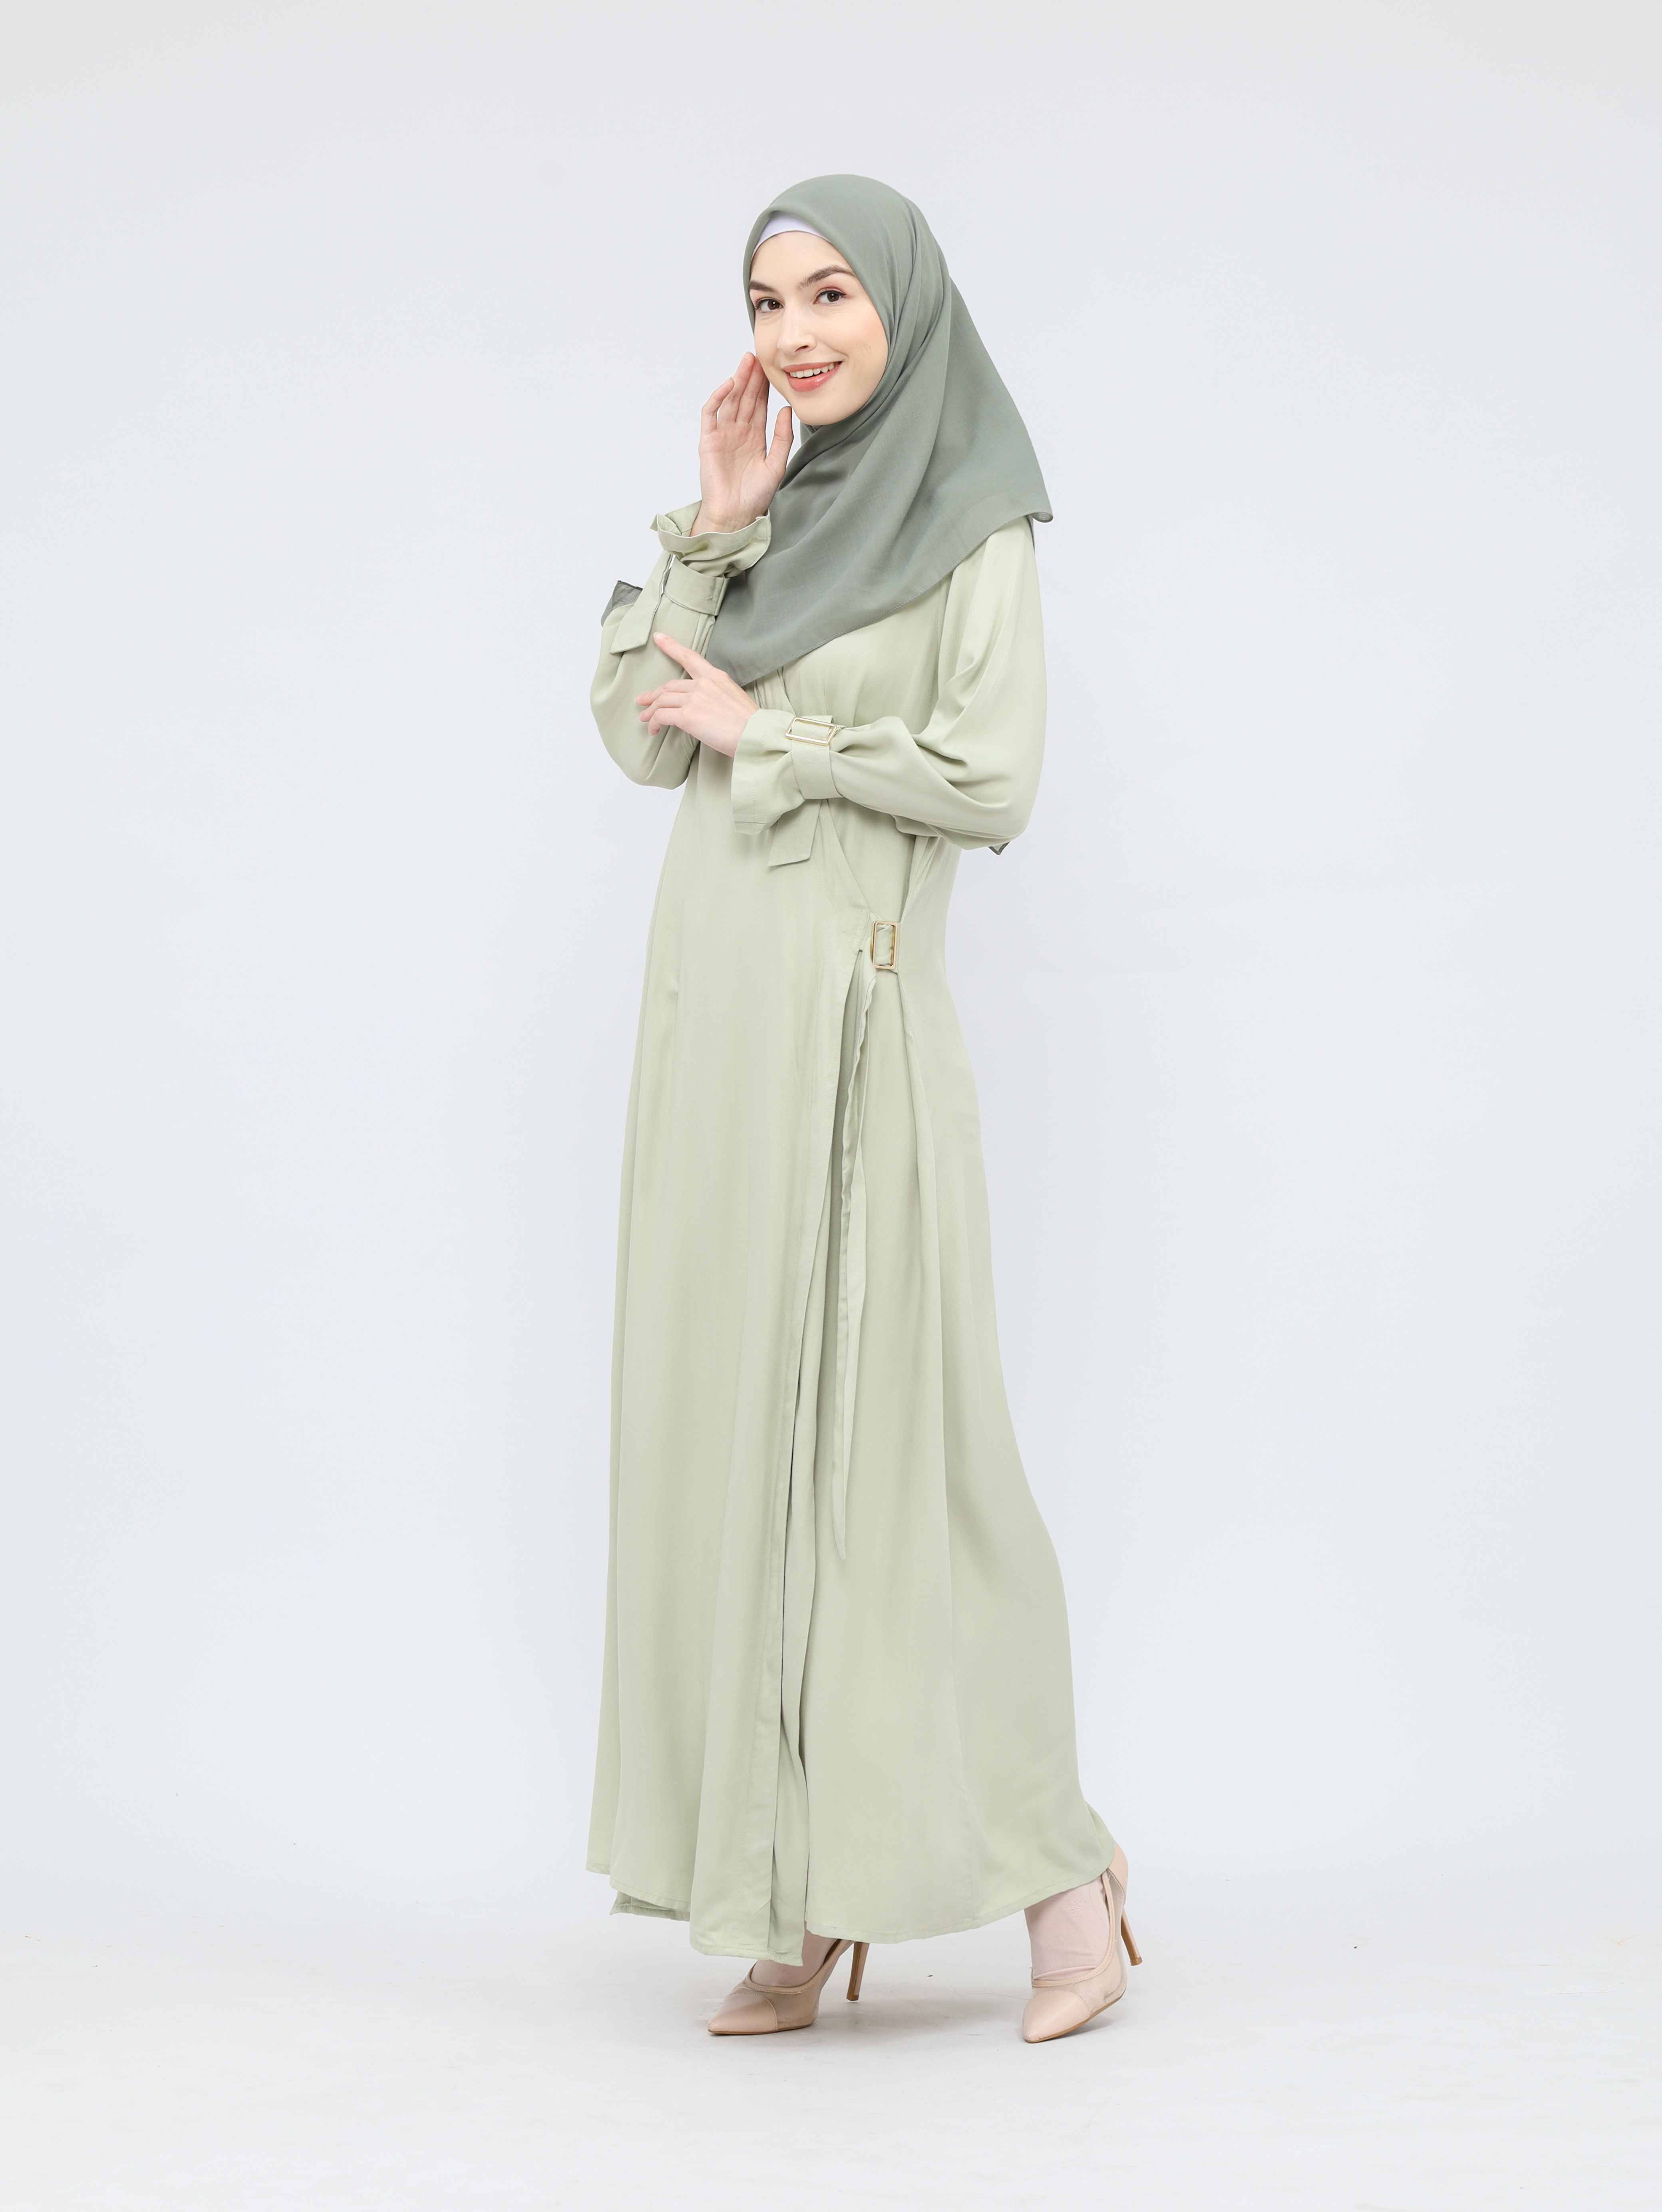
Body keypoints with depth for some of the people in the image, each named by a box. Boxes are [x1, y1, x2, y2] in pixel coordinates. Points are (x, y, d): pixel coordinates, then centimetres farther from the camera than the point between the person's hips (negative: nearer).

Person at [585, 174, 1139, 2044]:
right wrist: (713, 528, -1)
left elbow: (993, 780, -12)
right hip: (715, 1002, 6)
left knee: (889, 1429, -7)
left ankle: (1053, 1858, 5)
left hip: (853, 1019, -6)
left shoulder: (975, 519, -1)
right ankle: (802, 1889, 10)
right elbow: (638, 734, 6)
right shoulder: (769, 518, 16)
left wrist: (765, 731, -7)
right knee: (739, 1421, 4)